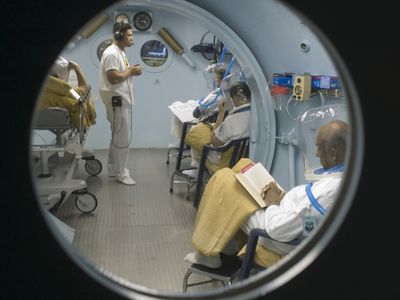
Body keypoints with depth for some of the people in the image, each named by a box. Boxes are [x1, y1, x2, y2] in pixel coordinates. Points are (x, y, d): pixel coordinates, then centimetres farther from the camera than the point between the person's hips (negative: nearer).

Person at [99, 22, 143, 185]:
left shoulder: (120, 52, 15)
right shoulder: (111, 53, -18)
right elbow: (114, 78, -26)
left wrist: (131, 70, 2)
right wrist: (131, 71, -14)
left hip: (122, 99, 11)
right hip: (117, 100, -11)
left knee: (118, 136, 16)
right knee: (123, 138, -6)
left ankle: (115, 169, 26)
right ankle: (121, 173, 3)